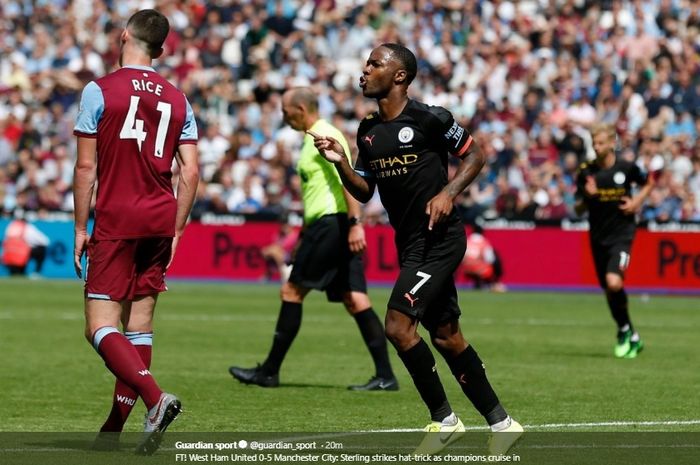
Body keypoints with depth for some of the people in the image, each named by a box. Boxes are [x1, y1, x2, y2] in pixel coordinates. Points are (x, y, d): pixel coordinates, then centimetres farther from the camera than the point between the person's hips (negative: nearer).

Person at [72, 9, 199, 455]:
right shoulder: (178, 100, 9)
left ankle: (155, 397, -27)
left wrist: (81, 227, 1)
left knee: (101, 327, -6)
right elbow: (190, 173, 6)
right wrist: (176, 230, 14)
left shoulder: (100, 91, -4)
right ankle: (115, 426, 14)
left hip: (116, 222, -5)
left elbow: (86, 167, -6)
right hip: (159, 224, 5)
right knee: (139, 325, 10)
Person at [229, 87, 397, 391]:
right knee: (354, 300, 3)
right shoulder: (316, 137, 21)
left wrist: (354, 223, -26)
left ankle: (269, 371, 2)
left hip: (330, 224, -10)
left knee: (291, 292, -3)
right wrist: (306, 234, 29)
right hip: (332, 227, 10)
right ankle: (385, 375, -3)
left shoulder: (325, 136, -10)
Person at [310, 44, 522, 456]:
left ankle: (443, 419, -4)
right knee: (446, 336, 11)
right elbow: (364, 191, 14)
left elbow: (475, 155, -3)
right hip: (410, 244, 8)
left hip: (440, 238, -8)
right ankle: (501, 422, 20)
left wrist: (448, 193, -16)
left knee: (398, 323, -17)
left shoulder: (429, 119, -11)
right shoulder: (368, 131, 10)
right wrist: (340, 162, -3)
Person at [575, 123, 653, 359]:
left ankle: (624, 330, -1)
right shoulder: (586, 171, -1)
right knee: (609, 291, 10)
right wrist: (587, 196, -18)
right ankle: (631, 338, 26)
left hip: (622, 235, -4)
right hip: (598, 238, 4)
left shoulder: (627, 168, -6)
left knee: (614, 282, -24)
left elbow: (648, 183, 14)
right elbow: (578, 209, 3)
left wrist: (636, 201, -3)